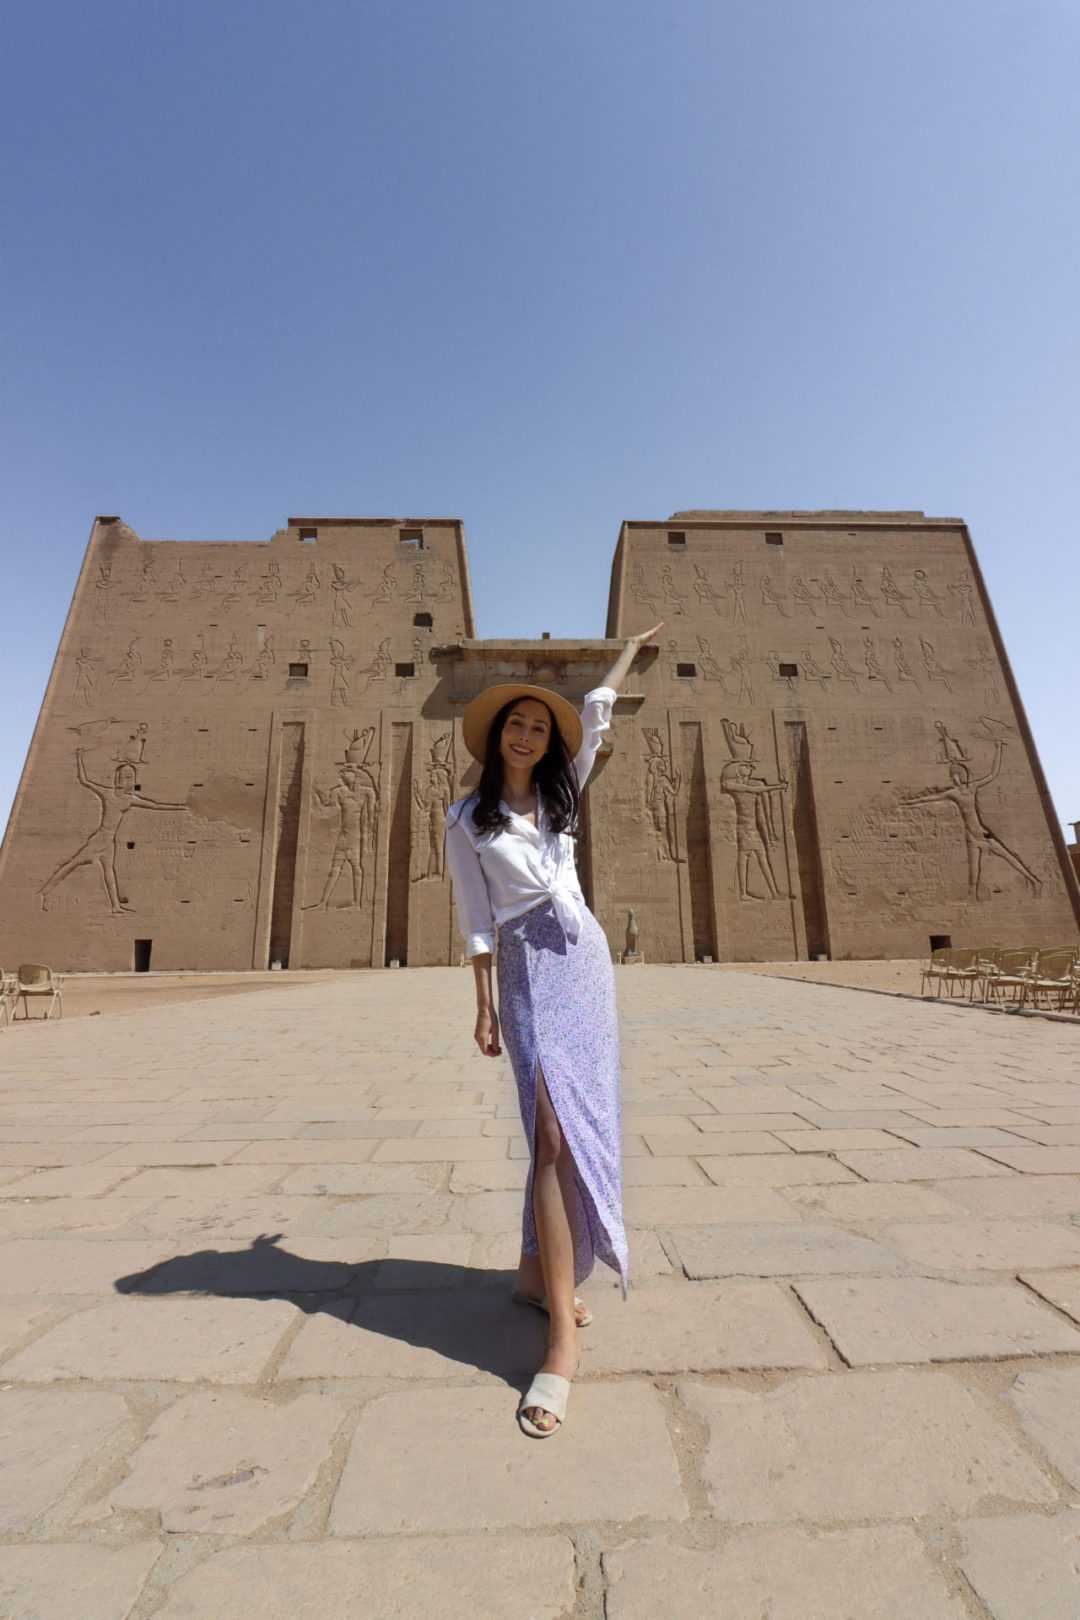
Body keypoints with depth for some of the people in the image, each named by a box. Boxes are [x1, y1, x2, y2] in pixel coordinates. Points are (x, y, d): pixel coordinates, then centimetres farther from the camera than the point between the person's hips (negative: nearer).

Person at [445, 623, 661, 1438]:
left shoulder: (558, 794, 12)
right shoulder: (467, 819, 2)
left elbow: (596, 711, 22)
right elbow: (476, 919, 0)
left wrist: (629, 653, 33)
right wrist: (484, 1005, -2)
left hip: (586, 957, 4)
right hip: (527, 968, -4)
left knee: (579, 1122, 10)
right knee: (555, 1129, -12)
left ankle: (537, 1270, 32)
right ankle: (563, 1335, 0)